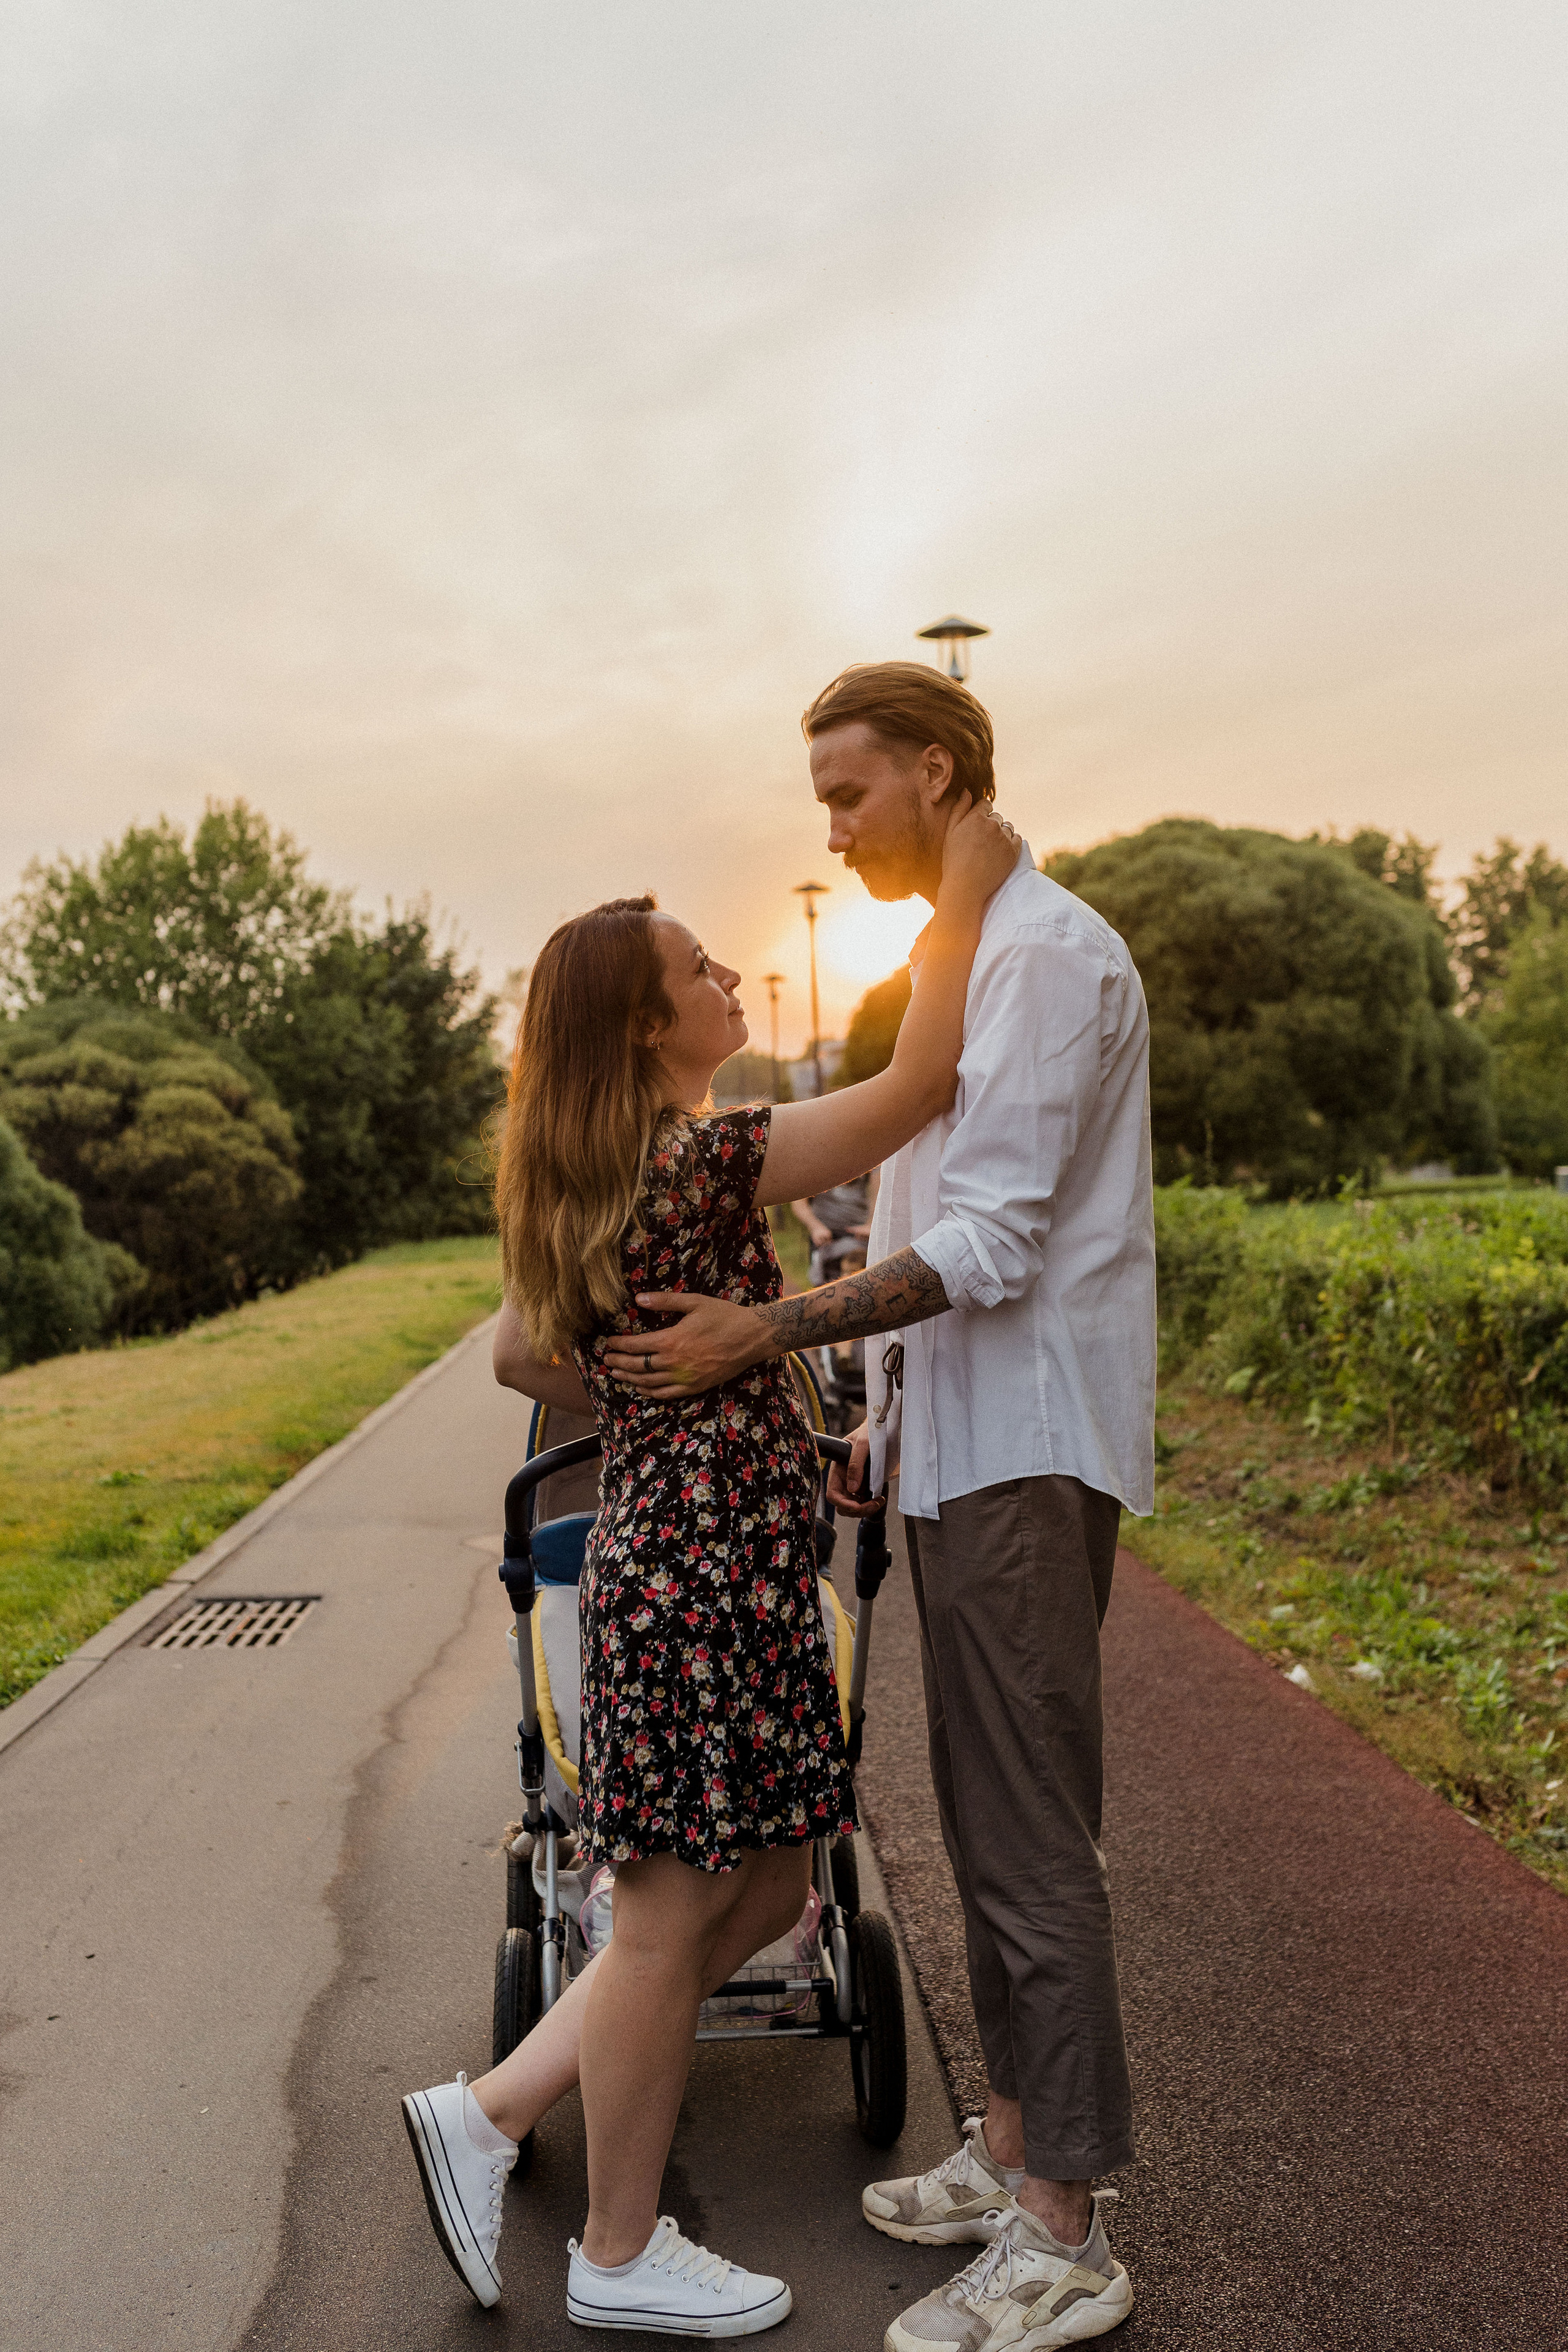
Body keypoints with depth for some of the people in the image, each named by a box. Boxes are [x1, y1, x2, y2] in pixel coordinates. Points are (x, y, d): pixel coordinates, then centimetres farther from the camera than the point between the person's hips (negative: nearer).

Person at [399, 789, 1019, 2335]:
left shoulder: (581, 1186, 11)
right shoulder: (702, 1162, -17)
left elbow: (519, 1356, 21)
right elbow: (919, 1082, -20)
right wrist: (963, 892, -10)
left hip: (666, 1555, 10)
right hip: (709, 1579, -10)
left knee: (760, 1894, 18)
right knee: (675, 1920, 7)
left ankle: (489, 2118, 27)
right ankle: (619, 2260, 27)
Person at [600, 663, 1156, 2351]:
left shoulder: (1045, 954, -13)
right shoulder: (966, 959, 18)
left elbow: (988, 1246, -20)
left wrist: (766, 1335, -19)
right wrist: (887, 1419, 20)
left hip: (1023, 1454, -10)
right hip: (967, 1445, 10)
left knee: (1030, 1834, -3)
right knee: (986, 1816, 16)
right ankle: (1012, 2148, 29)